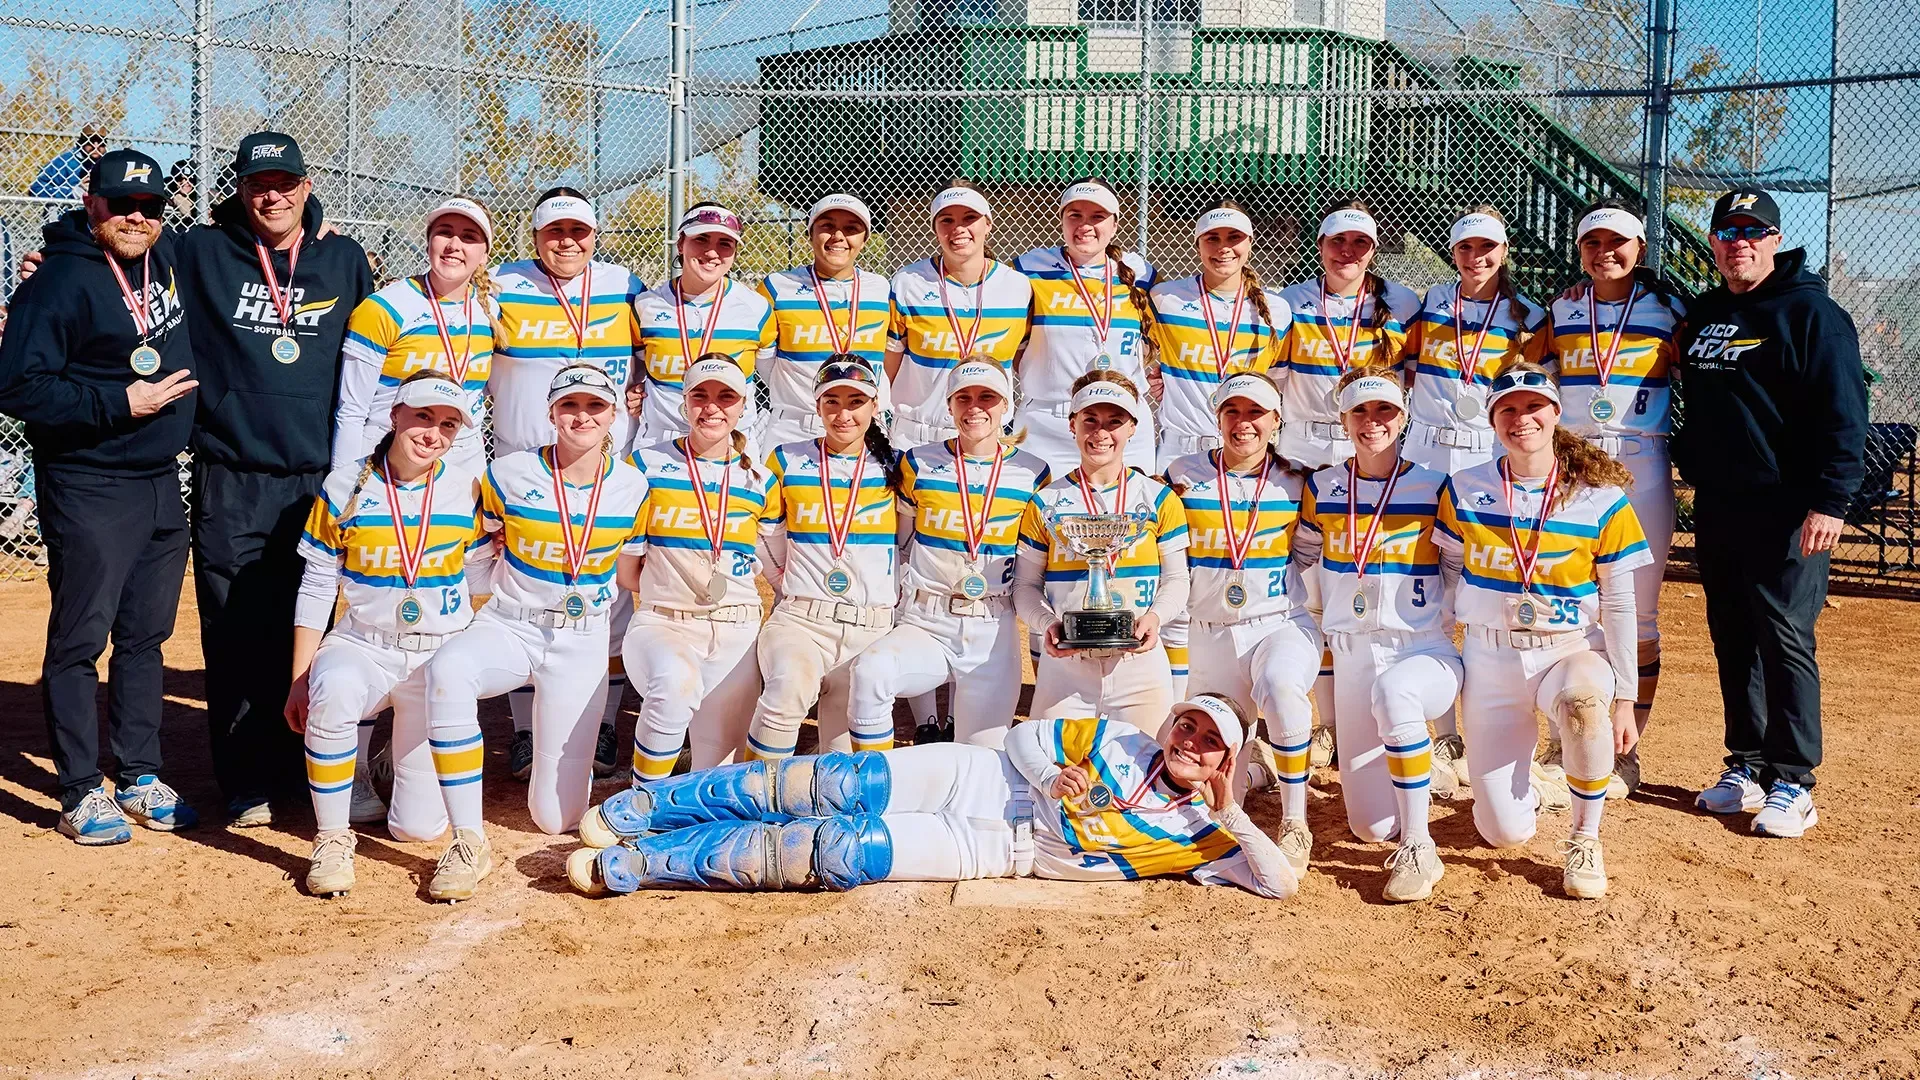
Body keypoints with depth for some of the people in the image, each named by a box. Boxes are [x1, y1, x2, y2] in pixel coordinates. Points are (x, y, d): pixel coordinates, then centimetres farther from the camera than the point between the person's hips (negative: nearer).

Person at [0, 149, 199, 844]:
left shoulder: (167, 259, 7)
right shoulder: (62, 282, -14)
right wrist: (120, 401, -21)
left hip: (162, 485, 7)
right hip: (91, 492, -7)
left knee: (146, 636, 13)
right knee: (80, 641, 1)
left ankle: (141, 779, 24)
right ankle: (81, 794, 10)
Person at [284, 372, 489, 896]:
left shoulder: (468, 489, -2)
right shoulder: (344, 488, -4)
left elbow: (480, 584, 7)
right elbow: (316, 591, 0)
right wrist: (300, 680, -3)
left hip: (442, 656, 1)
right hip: (362, 648, -1)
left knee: (419, 826, -4)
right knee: (333, 689, -40)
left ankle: (402, 755, 33)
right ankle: (333, 838, -18)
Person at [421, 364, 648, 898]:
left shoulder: (633, 488, -2)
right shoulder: (508, 475, -5)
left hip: (582, 642, 0)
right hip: (508, 627, 0)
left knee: (556, 817, -5)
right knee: (448, 668, -38)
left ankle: (566, 760, 35)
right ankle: (469, 843, -28)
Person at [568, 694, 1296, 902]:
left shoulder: (1197, 833, 1)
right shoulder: (1119, 742, 7)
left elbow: (1282, 883, -7)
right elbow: (1027, 736, 10)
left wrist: (1229, 812, -15)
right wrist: (1054, 780, -10)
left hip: (997, 847, -2)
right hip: (978, 775, 2)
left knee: (843, 852, -21)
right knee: (838, 787, -20)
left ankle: (629, 864, -15)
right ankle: (632, 810, -7)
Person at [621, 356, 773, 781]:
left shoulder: (760, 481, 10)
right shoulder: (648, 464, 4)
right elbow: (624, 567, 4)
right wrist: (668, 587, -1)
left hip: (736, 633, 2)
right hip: (662, 622, -2)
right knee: (677, 679, -39)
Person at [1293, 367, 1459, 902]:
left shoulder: (1434, 489, -2)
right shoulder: (1321, 489, 5)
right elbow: (1301, 559, 18)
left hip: (1426, 652, -3)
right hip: (1352, 657, 3)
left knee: (1394, 690, -42)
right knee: (1372, 827, -1)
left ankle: (1419, 849, -26)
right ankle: (1424, 769, 36)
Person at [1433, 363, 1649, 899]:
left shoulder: (1602, 501, -8)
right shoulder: (1464, 491, -4)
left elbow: (1619, 607, -4)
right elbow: (1449, 571, 10)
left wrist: (1625, 697, -7)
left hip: (1572, 651, -1)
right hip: (1490, 659, 1)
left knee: (1584, 701, -40)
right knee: (1503, 833, -4)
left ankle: (1584, 838, -14)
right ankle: (1528, 790, 37)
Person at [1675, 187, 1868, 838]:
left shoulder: (1811, 312, -6)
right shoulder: (1703, 314, 15)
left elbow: (1844, 415, -12)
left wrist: (1831, 502, -19)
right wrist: (1690, 466, 15)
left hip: (1785, 512, -7)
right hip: (1715, 509, 7)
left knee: (1785, 642, -6)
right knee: (1732, 641, 11)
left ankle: (1792, 784, 0)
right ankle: (1745, 768, 20)